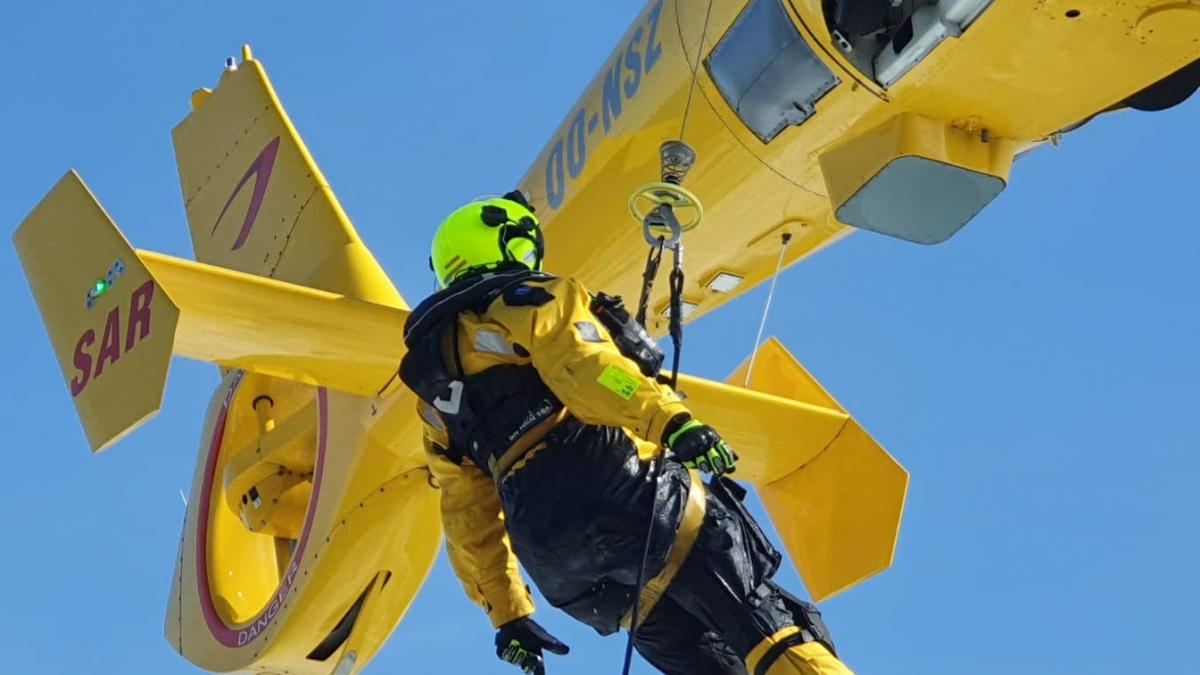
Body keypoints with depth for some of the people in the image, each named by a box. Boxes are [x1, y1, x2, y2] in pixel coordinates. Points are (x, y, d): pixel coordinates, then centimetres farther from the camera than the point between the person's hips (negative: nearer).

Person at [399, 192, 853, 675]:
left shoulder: (440, 399, 31)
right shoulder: (529, 297, 12)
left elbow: (467, 513, 27)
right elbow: (580, 363, -11)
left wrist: (508, 615, 29)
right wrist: (672, 419, -26)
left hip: (550, 555, 6)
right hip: (613, 491, -6)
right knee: (768, 623, -9)